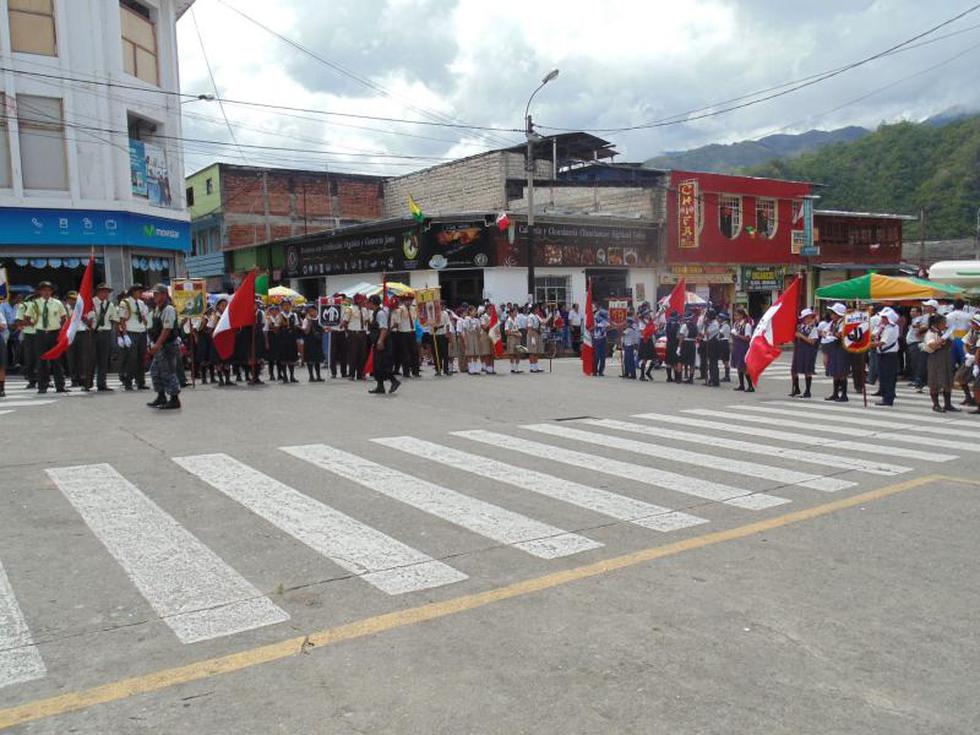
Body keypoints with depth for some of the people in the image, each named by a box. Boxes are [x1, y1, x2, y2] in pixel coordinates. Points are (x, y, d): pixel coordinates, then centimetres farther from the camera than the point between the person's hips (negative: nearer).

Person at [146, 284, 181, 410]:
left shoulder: (168, 309, -15)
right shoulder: (156, 309, 15)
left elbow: (167, 329, -22)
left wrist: (157, 344, -24)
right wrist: (151, 345, 17)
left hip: (167, 345, -10)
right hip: (158, 346, 10)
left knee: (168, 372, -6)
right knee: (155, 371, 15)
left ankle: (174, 399, 1)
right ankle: (161, 397, 25)